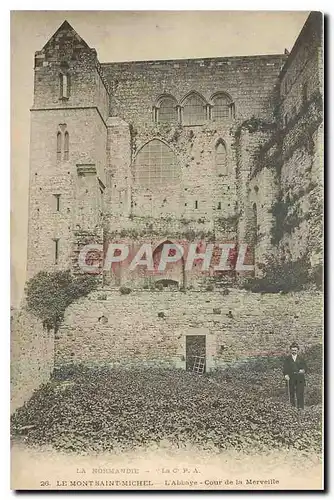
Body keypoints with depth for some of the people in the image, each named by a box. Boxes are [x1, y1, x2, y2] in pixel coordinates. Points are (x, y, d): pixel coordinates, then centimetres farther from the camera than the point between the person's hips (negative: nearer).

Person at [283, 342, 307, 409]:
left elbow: (305, 367, 11)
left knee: (300, 393, -6)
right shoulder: (287, 359, 12)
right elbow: (285, 368, 6)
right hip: (291, 378, 0)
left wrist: (303, 370, -11)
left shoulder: (301, 358, 14)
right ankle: (292, 406, 10)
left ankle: (300, 406, -1)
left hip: (300, 378, 0)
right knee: (291, 392, 1)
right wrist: (285, 375, -10)